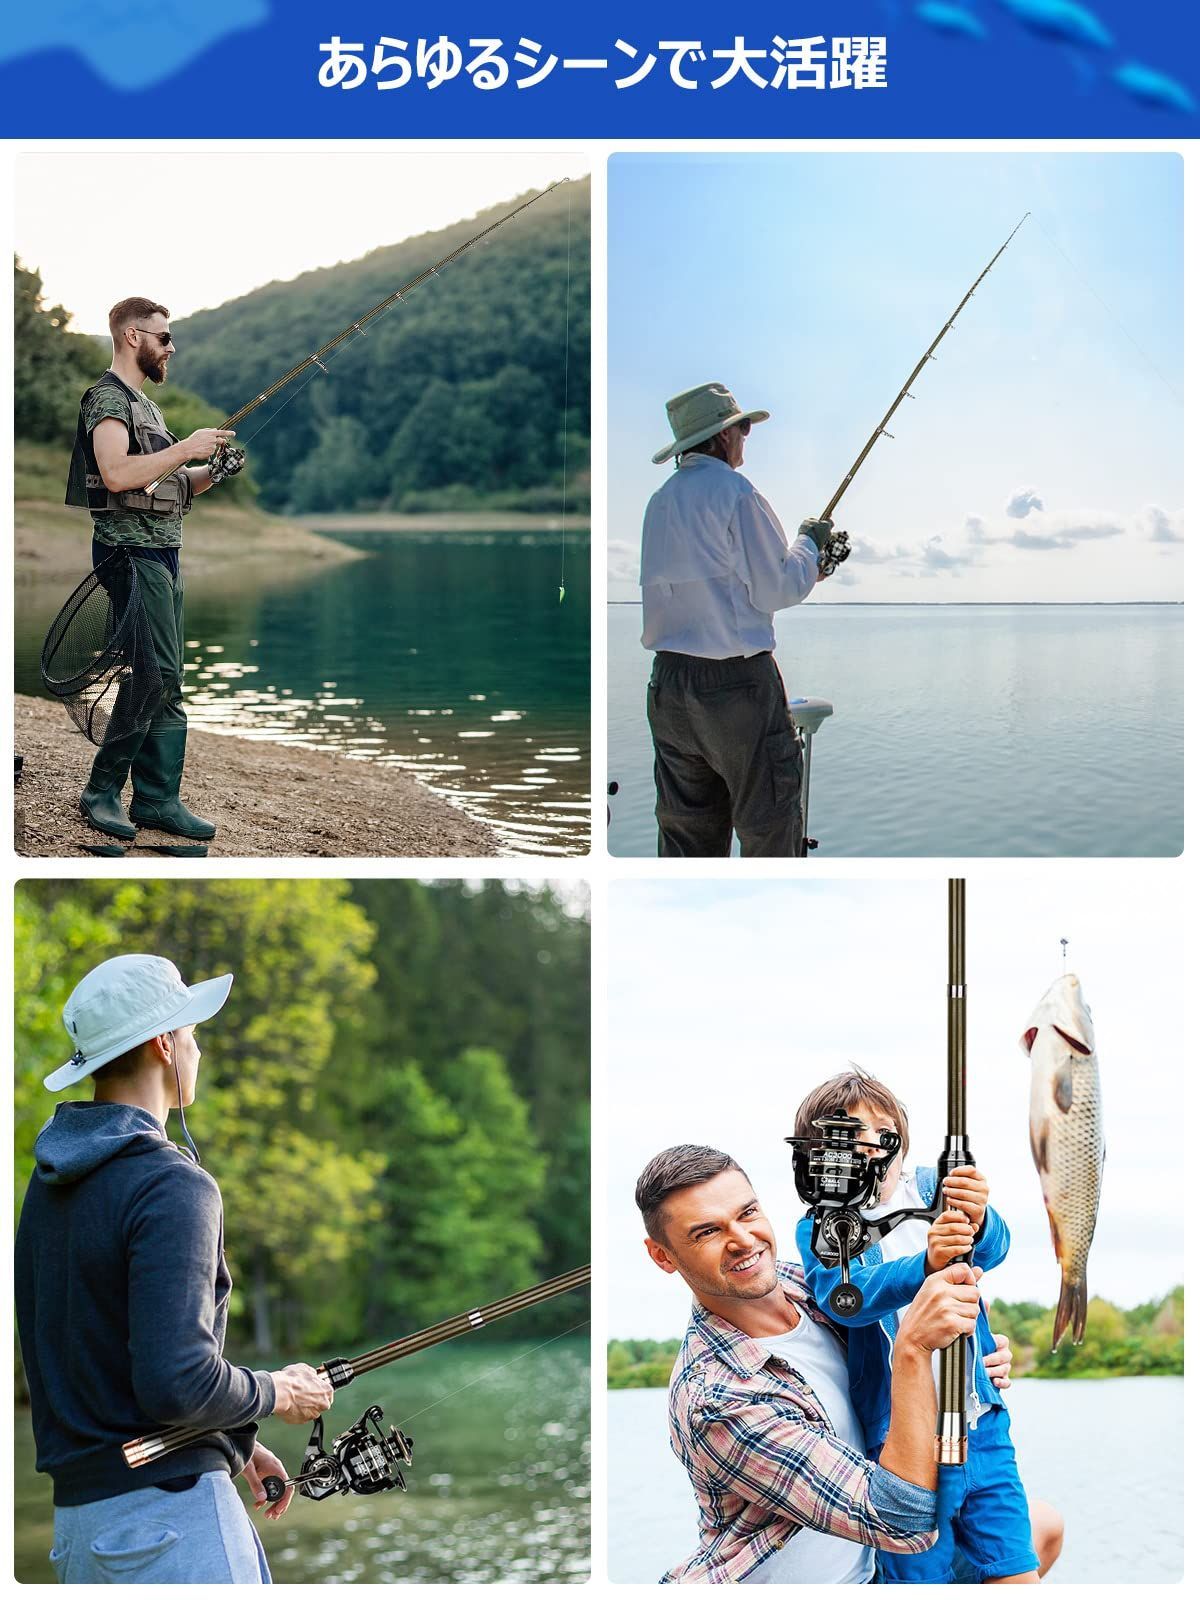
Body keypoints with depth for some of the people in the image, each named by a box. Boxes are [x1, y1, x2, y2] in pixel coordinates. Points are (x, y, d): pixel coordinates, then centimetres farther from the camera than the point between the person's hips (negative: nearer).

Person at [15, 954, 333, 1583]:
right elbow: (176, 1382, -23)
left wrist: (233, 1440, 20)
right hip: (168, 1504, -9)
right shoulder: (170, 1186, -15)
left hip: (79, 1513, 9)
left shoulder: (51, 1186, 13)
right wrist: (277, 1394, -5)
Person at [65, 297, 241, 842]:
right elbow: (117, 474, -24)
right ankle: (102, 791, -4)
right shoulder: (107, 397, -9)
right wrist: (186, 448, -19)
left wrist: (212, 471, 8)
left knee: (166, 681, 7)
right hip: (132, 552, -10)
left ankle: (158, 799, 8)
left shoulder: (144, 404, 22)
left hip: (163, 552, 10)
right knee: (157, 678, -13)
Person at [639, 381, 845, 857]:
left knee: (685, 825, 10)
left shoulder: (661, 501, 12)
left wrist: (800, 567, 22)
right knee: (769, 824, 0)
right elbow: (776, 589, -11)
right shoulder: (733, 492, -11)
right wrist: (809, 542, 7)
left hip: (668, 683, 7)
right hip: (735, 679, -7)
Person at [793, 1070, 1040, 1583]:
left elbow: (992, 1248, -11)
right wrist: (924, 1264, -38)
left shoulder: (929, 1188, 6)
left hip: (981, 1425, 3)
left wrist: (978, 1223, -36)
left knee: (1016, 1576, 0)